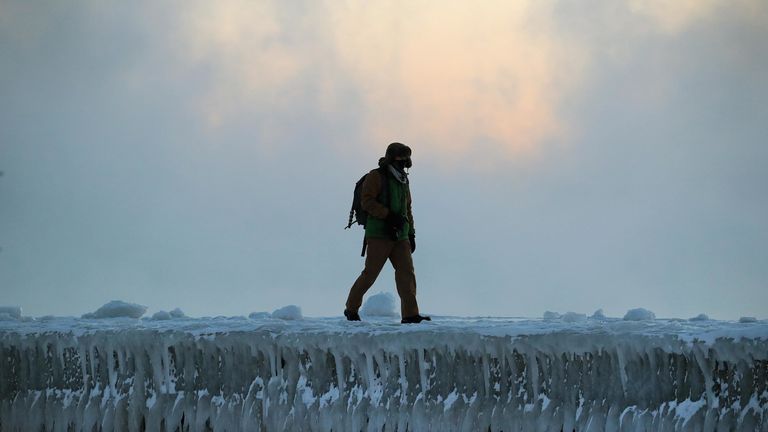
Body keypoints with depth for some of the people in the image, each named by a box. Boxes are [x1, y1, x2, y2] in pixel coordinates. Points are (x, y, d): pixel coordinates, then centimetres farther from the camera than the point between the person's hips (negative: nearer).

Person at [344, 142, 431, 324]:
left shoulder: (403, 180, 19)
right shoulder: (376, 176, -4)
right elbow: (367, 201, -15)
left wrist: (411, 234, 19)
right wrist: (389, 215, -22)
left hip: (400, 236, 7)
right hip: (379, 233, -7)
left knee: (406, 272, -6)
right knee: (370, 273, -4)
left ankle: (410, 314, -11)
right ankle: (351, 308, 12)